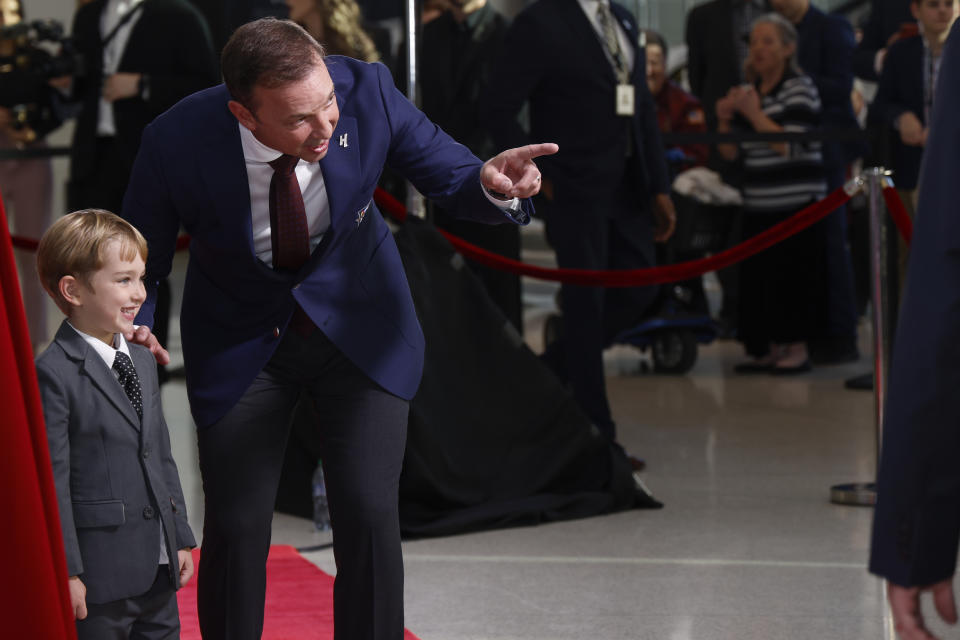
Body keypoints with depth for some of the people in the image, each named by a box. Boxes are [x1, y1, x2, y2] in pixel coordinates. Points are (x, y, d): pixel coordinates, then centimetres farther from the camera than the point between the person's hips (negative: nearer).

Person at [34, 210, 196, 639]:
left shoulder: (142, 362, 14)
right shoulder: (54, 374, -12)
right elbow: (52, 479, -14)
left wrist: (181, 539, 17)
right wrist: (66, 570, -17)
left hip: (158, 571, 8)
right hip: (98, 577, -8)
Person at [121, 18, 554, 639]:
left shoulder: (366, 91, -24)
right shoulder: (177, 144, -26)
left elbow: (451, 176, -11)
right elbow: (138, 266, -9)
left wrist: (492, 185, -34)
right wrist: (132, 328, -29)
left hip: (359, 324, 1)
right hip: (241, 340, 0)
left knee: (368, 518, -9)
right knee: (235, 530, -1)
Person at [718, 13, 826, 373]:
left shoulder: (800, 88, -5)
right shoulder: (747, 92, 13)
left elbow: (791, 146, -16)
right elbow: (731, 153, 13)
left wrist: (753, 113, -16)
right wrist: (724, 120, -4)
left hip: (797, 204, -6)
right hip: (759, 206, 6)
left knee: (792, 277, -6)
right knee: (756, 278, 5)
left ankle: (797, 349, 3)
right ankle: (769, 349, 14)